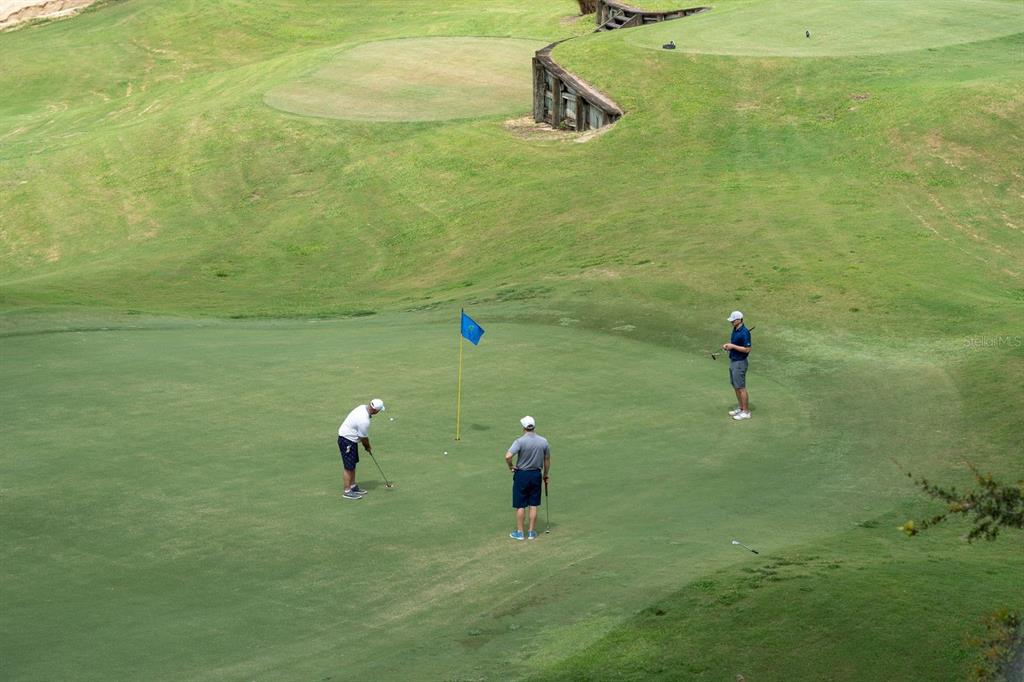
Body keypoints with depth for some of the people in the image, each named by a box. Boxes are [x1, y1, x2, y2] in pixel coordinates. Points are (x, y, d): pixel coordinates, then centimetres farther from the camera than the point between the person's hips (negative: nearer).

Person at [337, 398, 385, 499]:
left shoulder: (363, 408, -3)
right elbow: (364, 438, -14)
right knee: (348, 467, -4)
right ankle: (347, 491, 2)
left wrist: (366, 445, 12)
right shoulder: (364, 420, -31)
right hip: (347, 441, -10)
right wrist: (368, 447, 6)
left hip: (350, 439, 10)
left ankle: (353, 487, 26)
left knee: (353, 464, 17)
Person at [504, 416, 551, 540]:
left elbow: (508, 456, -29)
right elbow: (547, 460, 6)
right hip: (536, 474, 4)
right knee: (533, 505, 10)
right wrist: (545, 474, 20)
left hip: (522, 474, -4)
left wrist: (510, 466, -9)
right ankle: (531, 532, 14)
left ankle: (519, 532, 11)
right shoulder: (543, 441, -3)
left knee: (520, 506, 6)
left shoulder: (520, 441, -17)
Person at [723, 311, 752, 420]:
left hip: (740, 363, -10)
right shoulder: (735, 329, 8)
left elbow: (747, 349, -23)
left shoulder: (744, 332, -22)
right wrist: (727, 345, 1)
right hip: (733, 361, 10)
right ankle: (740, 408, 26)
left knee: (741, 388, -4)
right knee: (735, 386, 16)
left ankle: (746, 412, 3)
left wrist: (733, 346, -22)